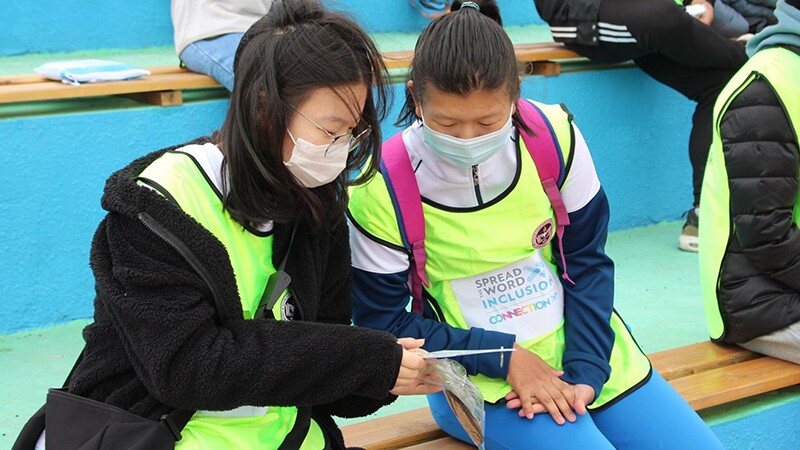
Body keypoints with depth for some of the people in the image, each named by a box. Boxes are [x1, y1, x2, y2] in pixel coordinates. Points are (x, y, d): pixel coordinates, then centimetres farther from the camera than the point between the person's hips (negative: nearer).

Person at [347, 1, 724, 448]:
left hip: (582, 345, 4)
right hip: (477, 377, -4)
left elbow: (587, 261, -2)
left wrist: (586, 373, -13)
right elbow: (381, 322, -10)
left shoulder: (554, 136, -12)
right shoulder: (383, 189, -18)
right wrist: (504, 357, -18)